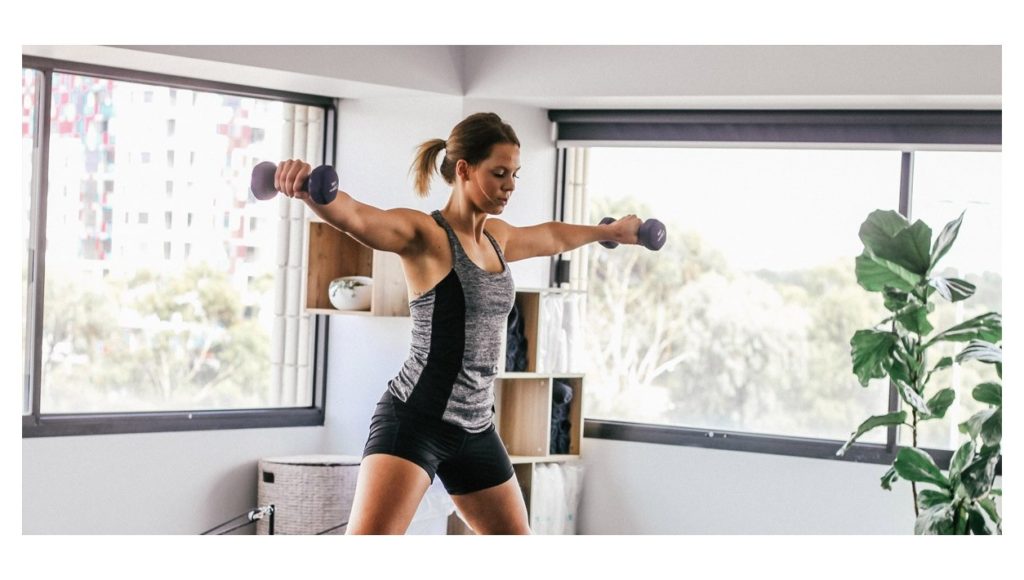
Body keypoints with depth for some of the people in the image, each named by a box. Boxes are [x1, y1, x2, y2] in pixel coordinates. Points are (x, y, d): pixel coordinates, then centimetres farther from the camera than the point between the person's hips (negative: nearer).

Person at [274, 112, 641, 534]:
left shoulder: (497, 237, 12)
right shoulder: (424, 234, -12)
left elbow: (552, 237, 35)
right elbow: (353, 216, -33)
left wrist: (609, 231, 51)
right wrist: (305, 187, -54)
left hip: (475, 428, 9)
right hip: (415, 419, -9)